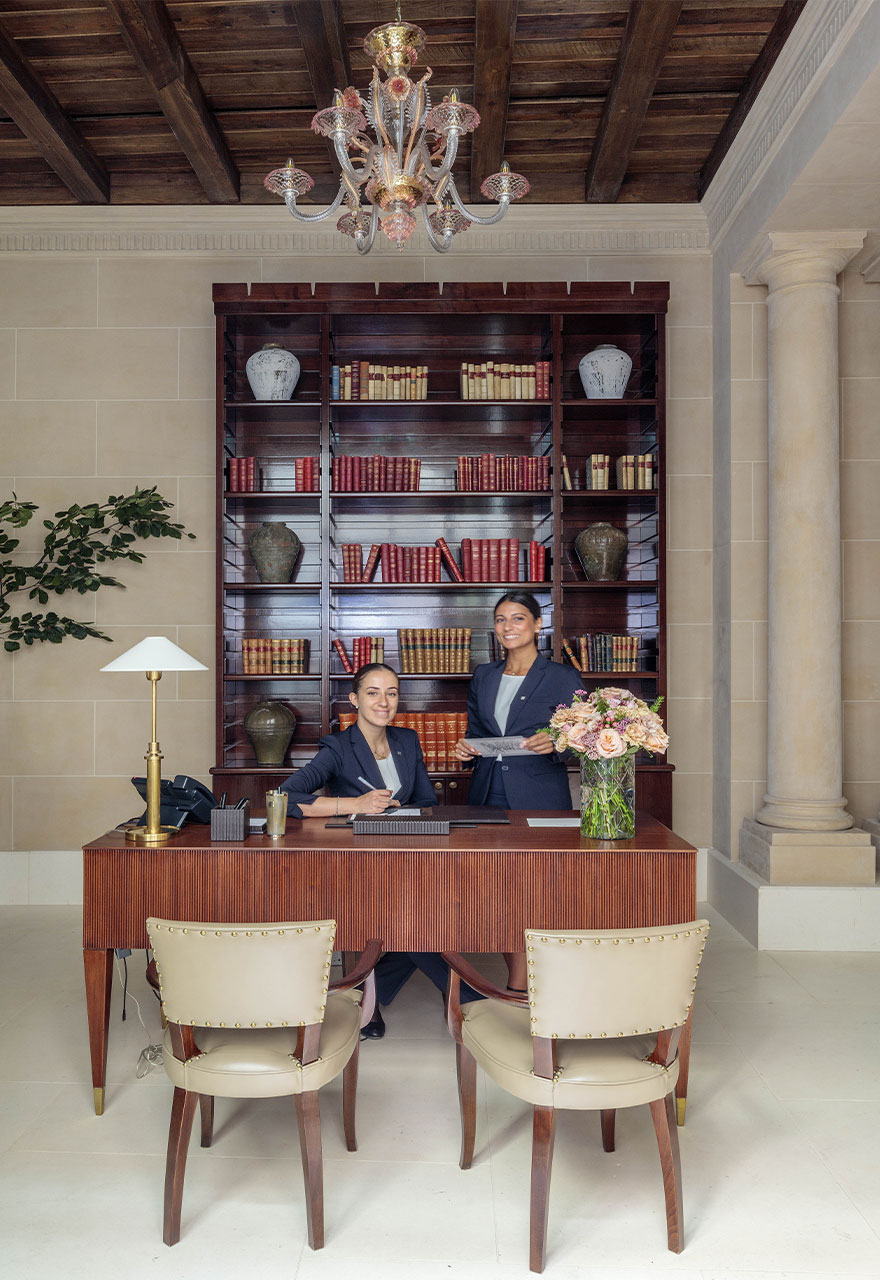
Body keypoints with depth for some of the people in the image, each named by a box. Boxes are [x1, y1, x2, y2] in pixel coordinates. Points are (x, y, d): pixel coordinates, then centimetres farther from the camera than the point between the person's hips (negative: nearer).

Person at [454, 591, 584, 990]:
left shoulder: (563, 678, -1)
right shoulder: (483, 676, 13)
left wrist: (553, 744, -21)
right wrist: (465, 749, 0)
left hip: (540, 799, -4)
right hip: (488, 797, 5)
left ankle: (517, 989, 6)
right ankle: (520, 985, 21)